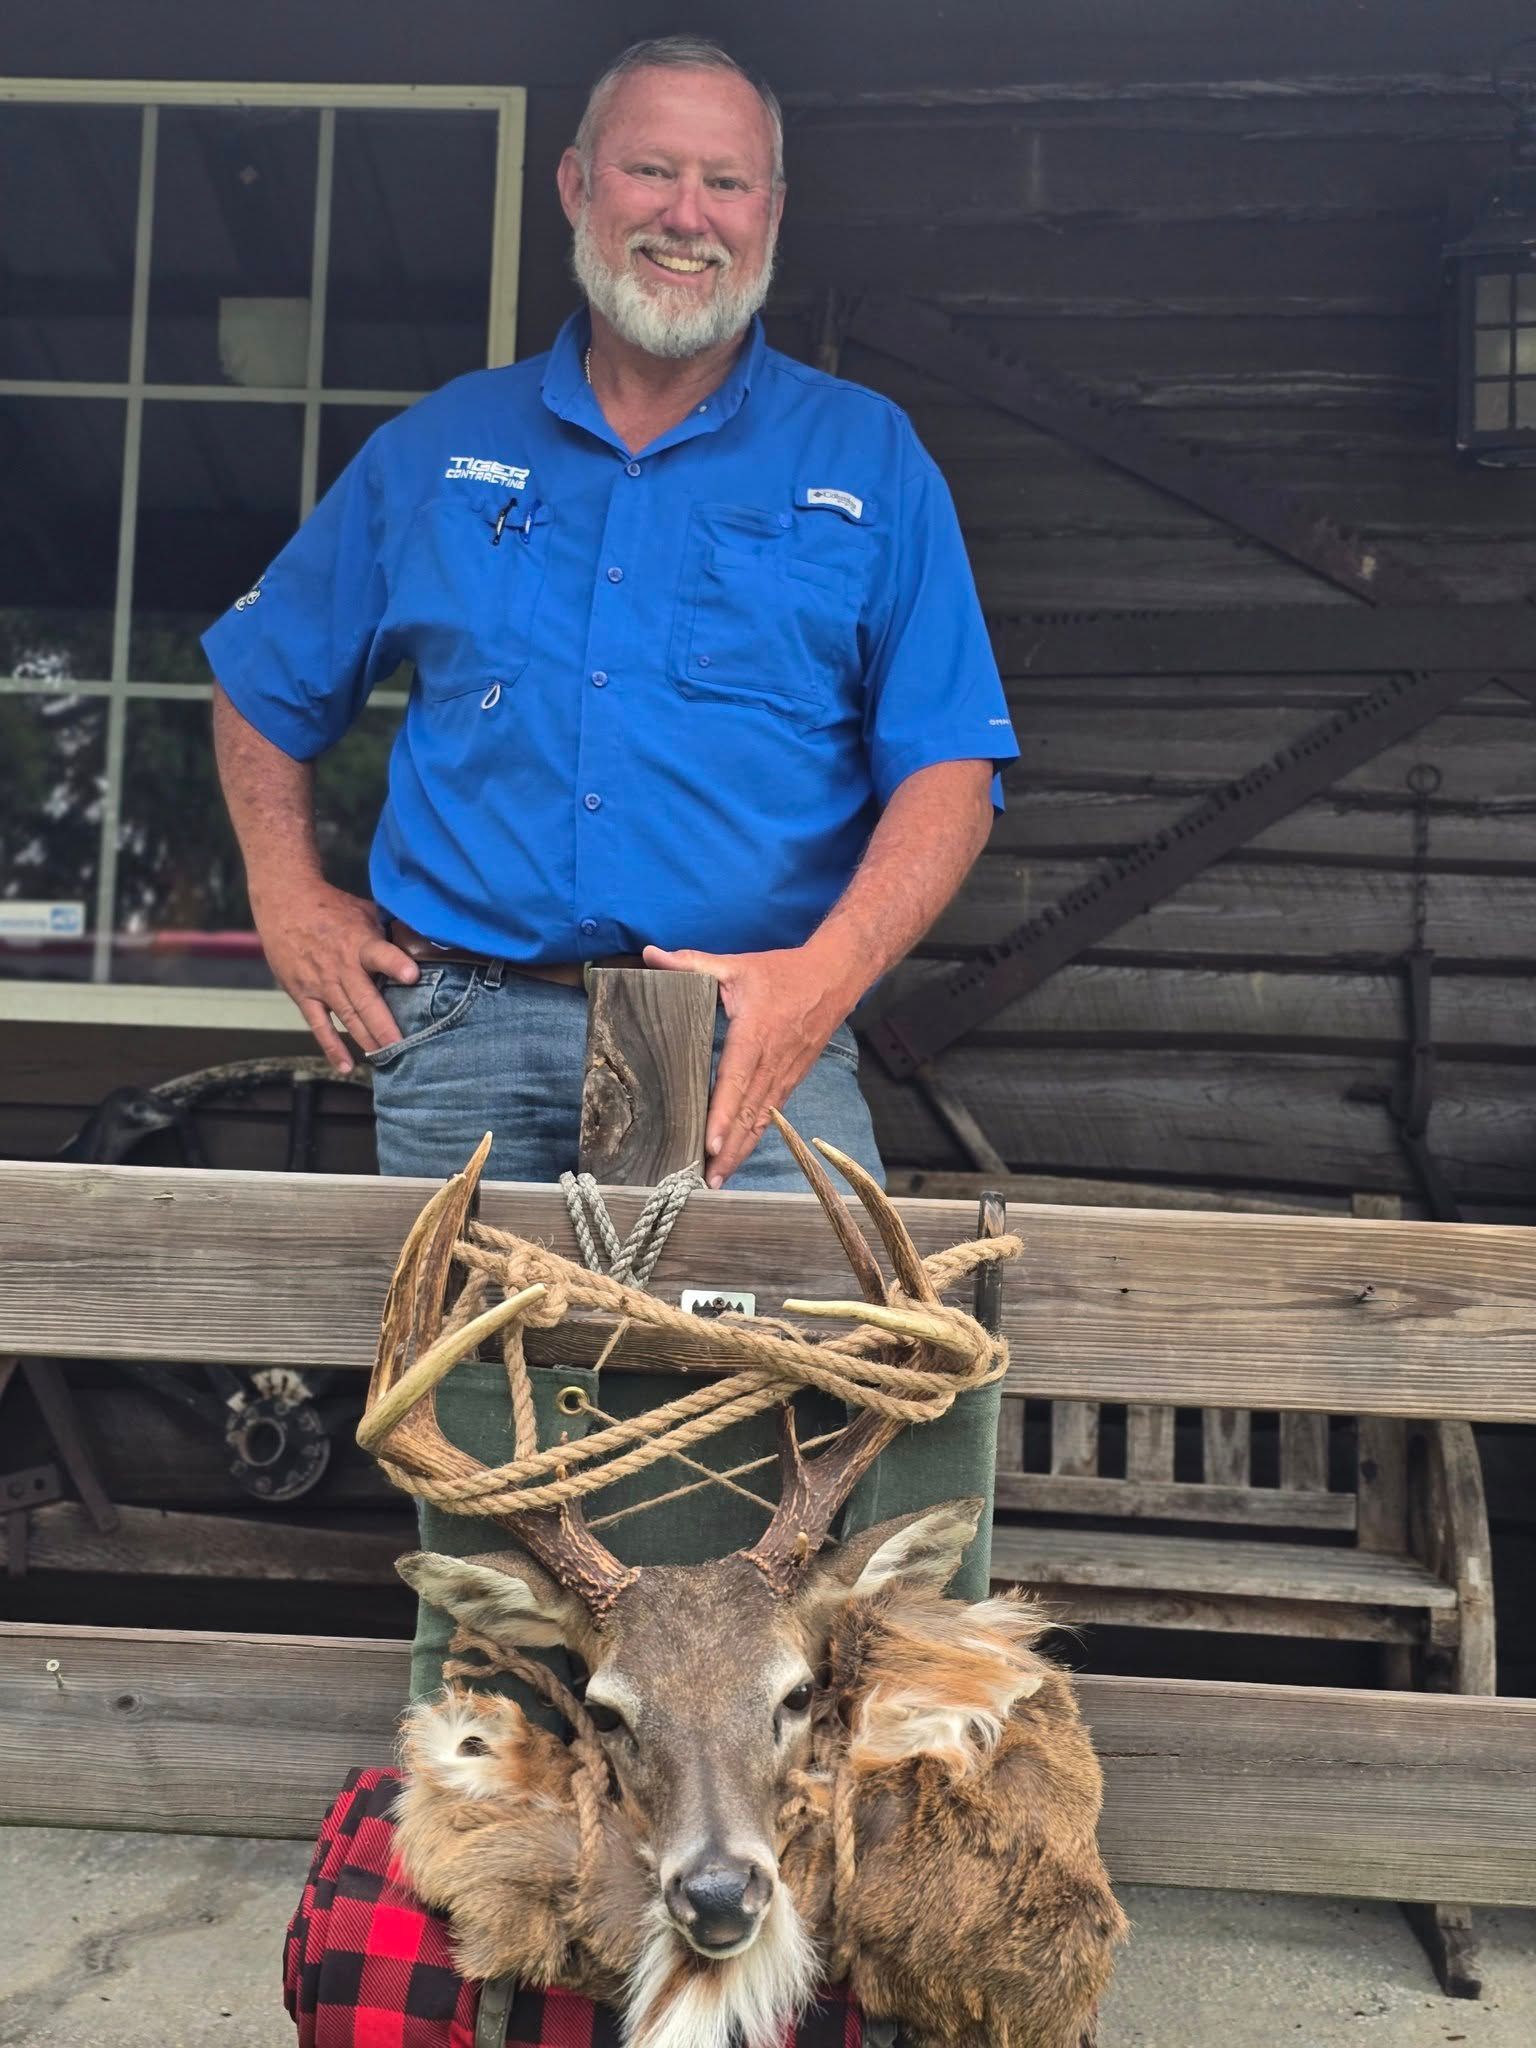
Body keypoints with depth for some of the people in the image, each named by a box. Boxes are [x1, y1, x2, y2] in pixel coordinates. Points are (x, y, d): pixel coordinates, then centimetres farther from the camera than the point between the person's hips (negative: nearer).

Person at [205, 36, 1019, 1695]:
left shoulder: (866, 464, 10)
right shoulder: (441, 450, 16)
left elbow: (950, 767, 2)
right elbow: (262, 689, 25)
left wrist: (824, 975, -14)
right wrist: (290, 903, 10)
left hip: (748, 1029, -1)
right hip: (463, 1031, 2)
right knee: (471, 1421, 5)